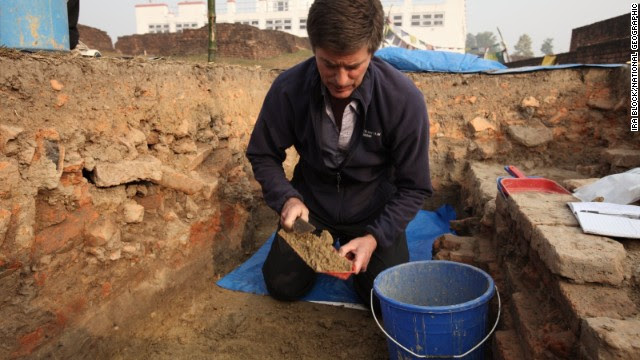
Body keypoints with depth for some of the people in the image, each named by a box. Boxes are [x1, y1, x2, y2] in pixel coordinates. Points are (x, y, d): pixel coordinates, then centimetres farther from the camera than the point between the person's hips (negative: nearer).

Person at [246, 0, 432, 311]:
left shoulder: (405, 99, -26)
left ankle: (356, 244, 21)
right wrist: (287, 198, -22)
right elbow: (262, 155, -5)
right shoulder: (288, 89, -22)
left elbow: (414, 188, -16)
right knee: (283, 285, -5)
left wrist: (375, 236, -26)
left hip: (373, 212, -1)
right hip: (312, 204, 1)